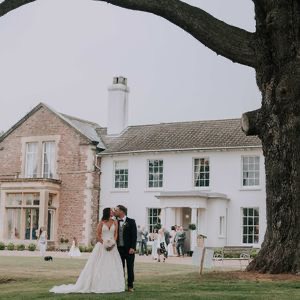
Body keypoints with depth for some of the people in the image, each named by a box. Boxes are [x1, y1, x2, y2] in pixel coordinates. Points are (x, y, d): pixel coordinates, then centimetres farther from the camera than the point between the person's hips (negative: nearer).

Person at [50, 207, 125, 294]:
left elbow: (116, 234, 4)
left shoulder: (115, 222, 8)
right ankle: (97, 285, 3)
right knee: (99, 266, -2)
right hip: (102, 246, -3)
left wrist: (113, 243, -12)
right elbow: (98, 235, -1)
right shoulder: (101, 223, 1)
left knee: (112, 266, -1)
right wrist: (104, 243, -14)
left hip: (112, 247, 3)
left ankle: (110, 286, 4)